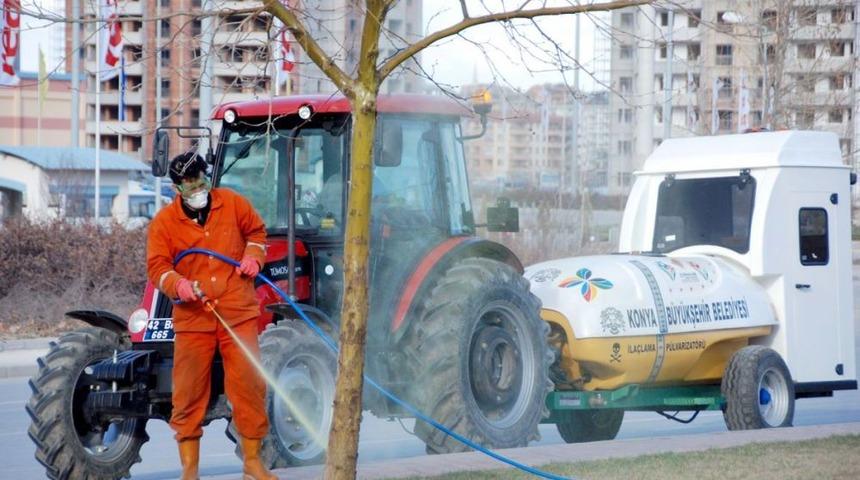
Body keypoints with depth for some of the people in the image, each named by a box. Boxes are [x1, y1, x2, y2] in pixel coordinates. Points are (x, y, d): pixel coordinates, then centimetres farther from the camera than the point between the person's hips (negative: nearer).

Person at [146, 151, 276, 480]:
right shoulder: (164, 222, -1)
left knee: (249, 385, -1)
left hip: (237, 314, 1)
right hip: (192, 318, -1)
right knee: (189, 393, 0)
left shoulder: (232, 204, 4)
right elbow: (157, 267, -3)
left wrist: (253, 256, 0)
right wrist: (178, 285, -22)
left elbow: (256, 231, 19)